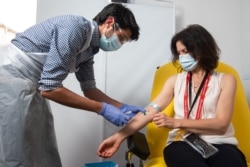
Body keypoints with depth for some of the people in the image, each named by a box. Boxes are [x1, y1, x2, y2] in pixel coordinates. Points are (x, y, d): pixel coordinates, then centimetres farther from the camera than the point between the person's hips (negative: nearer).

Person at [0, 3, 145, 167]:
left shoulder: (88, 48, 7)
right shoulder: (74, 28, -22)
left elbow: (89, 89, 16)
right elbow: (50, 88, -26)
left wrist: (123, 107, 6)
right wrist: (103, 109, -22)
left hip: (31, 87, 10)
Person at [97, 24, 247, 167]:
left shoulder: (225, 80, 6)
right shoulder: (175, 80, 15)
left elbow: (221, 124, -4)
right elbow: (151, 110, 5)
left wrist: (176, 122, -14)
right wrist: (120, 136, -7)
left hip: (220, 144, 0)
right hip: (182, 143, 1)